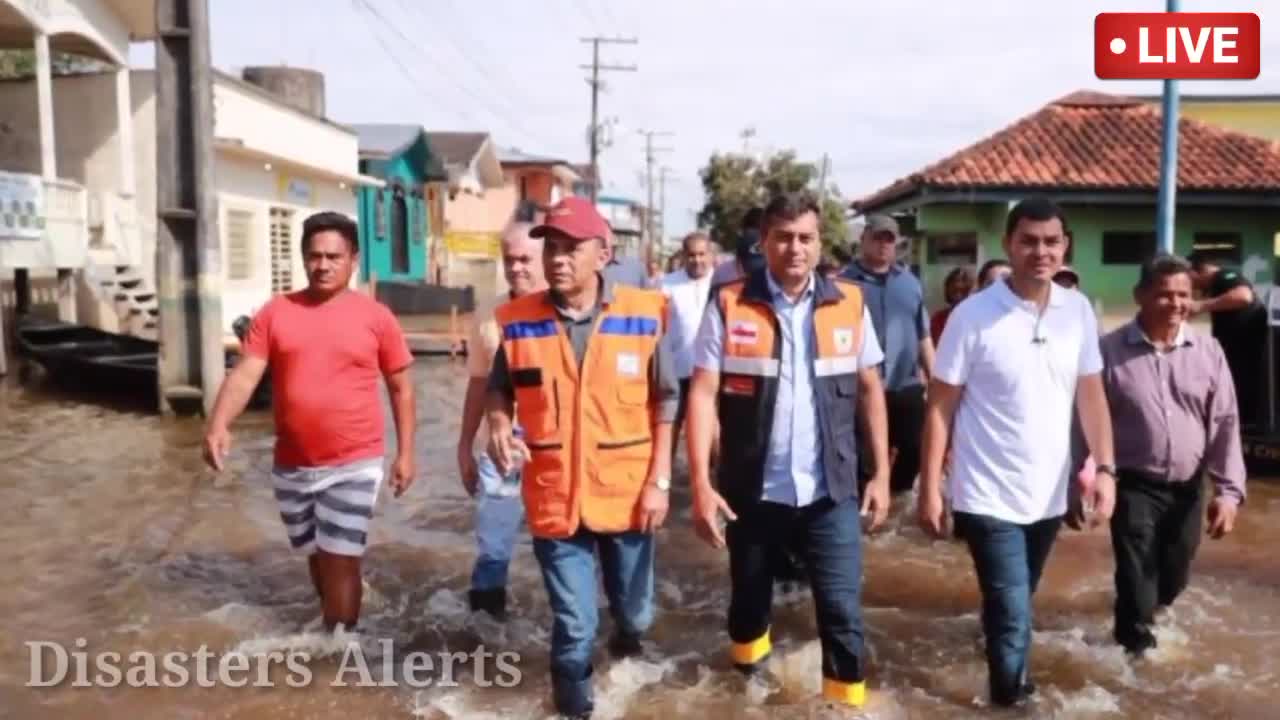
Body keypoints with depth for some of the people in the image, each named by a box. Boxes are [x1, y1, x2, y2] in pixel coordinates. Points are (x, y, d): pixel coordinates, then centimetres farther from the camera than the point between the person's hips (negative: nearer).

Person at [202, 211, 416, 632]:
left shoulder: (376, 316, -4)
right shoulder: (275, 312, 1)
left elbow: (401, 387, 2)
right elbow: (245, 375, -6)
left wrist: (405, 453, -1)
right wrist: (218, 426, -23)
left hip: (353, 465, -3)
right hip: (291, 466, 4)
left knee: (340, 562, -3)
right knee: (317, 557, 19)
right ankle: (337, 632, 41)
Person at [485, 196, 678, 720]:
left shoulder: (643, 315, -8)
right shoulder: (518, 320, -6)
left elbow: (665, 402, 0)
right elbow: (499, 389, 9)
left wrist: (659, 481, -4)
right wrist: (499, 428, -12)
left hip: (627, 494, 1)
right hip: (554, 496, 0)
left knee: (635, 610, 21)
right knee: (574, 621, 7)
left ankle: (628, 628, 57)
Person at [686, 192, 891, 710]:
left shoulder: (849, 303, 0)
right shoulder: (729, 305, -6)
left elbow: (870, 389, 6)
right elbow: (703, 393, -9)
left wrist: (881, 474, 4)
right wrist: (700, 483, -15)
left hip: (831, 492, 0)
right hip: (754, 490, 0)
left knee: (843, 611, 2)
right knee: (750, 597, 19)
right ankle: (746, 679, 46)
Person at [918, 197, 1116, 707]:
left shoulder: (1079, 311, 0)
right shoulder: (972, 316, -13)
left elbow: (1091, 394, 8)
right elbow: (940, 406, -9)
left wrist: (1105, 467, 0)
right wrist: (930, 488, -10)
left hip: (1049, 494, 5)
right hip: (989, 496, -4)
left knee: (1014, 606, 22)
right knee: (1013, 615, -4)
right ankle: (1011, 699, 18)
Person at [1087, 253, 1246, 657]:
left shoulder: (1208, 352, -1)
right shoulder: (1110, 350, -11)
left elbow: (1225, 424, 1)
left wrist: (1229, 490, -6)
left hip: (1188, 488, 4)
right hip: (1134, 486, -4)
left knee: (1174, 579, 19)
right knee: (1137, 581, -1)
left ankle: (1150, 619, 49)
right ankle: (1137, 646, 19)